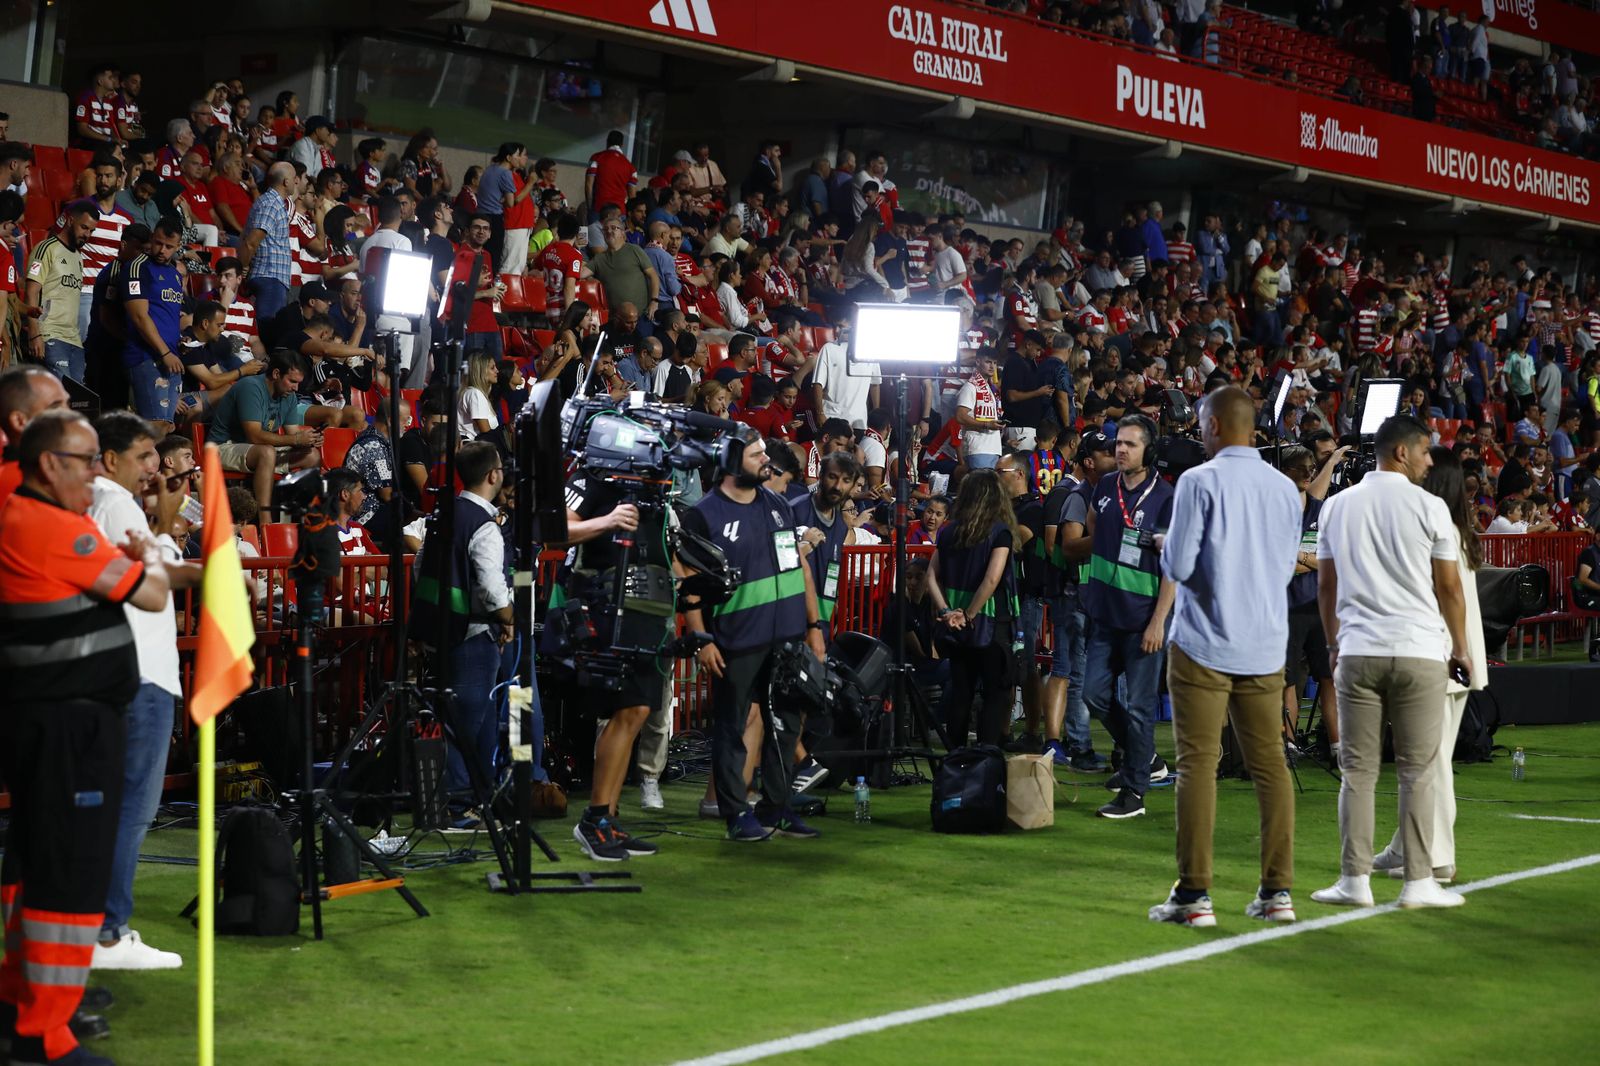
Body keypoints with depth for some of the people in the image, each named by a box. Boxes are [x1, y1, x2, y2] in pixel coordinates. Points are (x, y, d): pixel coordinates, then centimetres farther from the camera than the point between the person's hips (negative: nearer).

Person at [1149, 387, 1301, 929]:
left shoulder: (1199, 481, -9)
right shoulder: (1285, 488, 8)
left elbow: (1178, 566, -12)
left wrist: (1167, 546, 9)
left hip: (1204, 646, -5)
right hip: (1265, 646, 5)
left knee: (1198, 764, -2)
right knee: (1269, 764, 9)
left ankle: (1194, 894, -4)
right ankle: (1277, 890, 10)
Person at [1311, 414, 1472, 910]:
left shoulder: (1338, 505, 8)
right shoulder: (1429, 507, -3)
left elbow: (1325, 585, 12)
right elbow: (1449, 588, 1)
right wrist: (1460, 649, 12)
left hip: (1357, 651, 3)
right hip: (1420, 652, -3)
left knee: (1357, 770, 5)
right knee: (1416, 771, 3)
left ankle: (1354, 880, 4)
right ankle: (1418, 882, 4)